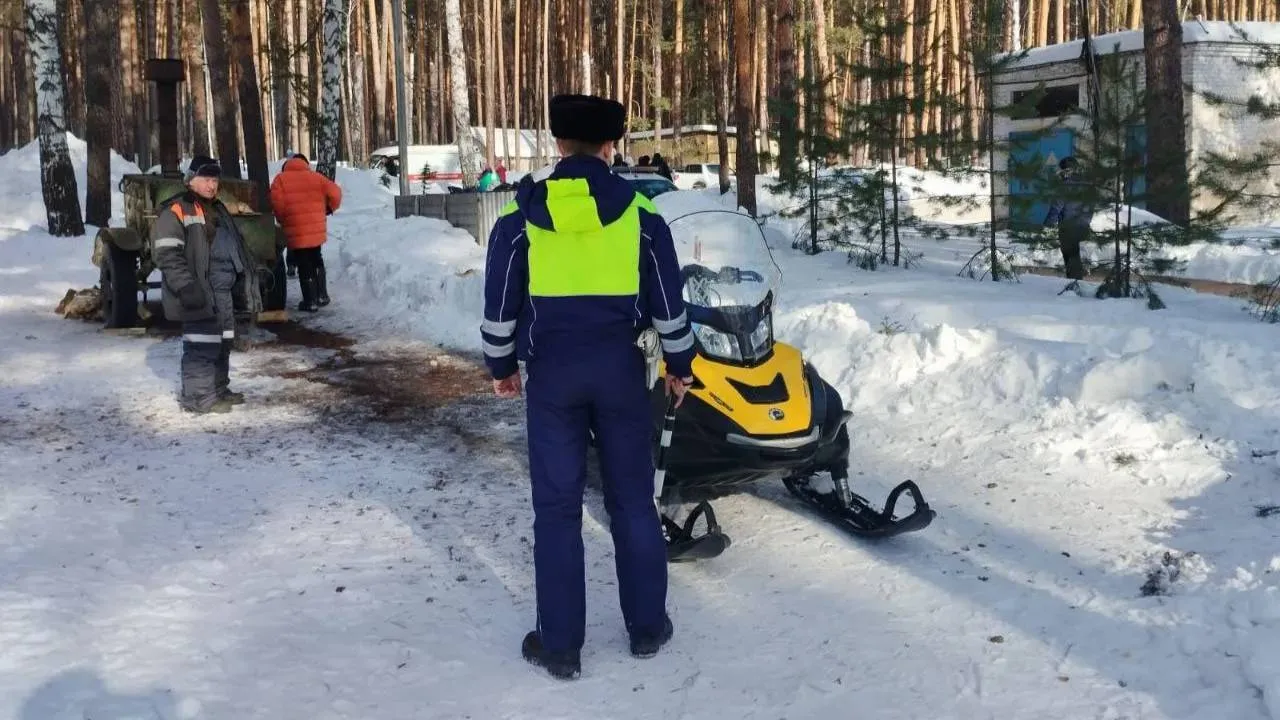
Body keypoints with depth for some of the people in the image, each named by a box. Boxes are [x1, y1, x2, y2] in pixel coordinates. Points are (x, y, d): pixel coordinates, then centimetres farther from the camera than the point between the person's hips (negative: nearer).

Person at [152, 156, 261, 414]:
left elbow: (235, 246, 27)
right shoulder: (175, 211, -10)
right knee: (203, 344, -10)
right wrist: (186, 286, -24)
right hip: (199, 293, -10)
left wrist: (245, 282, 22)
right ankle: (198, 397, -4)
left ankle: (219, 390, 27)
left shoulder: (218, 210, 20)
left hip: (223, 291, 10)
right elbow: (167, 254, -17)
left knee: (223, 342, 16)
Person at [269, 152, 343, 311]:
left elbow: (277, 203, -12)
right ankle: (322, 295, 24)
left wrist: (283, 219, 5)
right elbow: (335, 193, -2)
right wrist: (330, 208, 15)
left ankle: (311, 301, 7)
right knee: (316, 261, 22)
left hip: (296, 231, -3)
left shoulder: (281, 179, -2)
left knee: (305, 266, 5)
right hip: (316, 230, 3)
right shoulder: (315, 177, 5)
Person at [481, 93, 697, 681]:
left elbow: (500, 301, 0)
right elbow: (668, 300, 2)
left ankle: (560, 644, 12)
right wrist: (680, 363, 14)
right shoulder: (639, 212, -2)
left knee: (557, 505, 6)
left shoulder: (521, 214, -4)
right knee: (632, 498, 12)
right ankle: (647, 626, 23)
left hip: (552, 370, -1)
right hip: (620, 367, 1)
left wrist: (500, 364, 14)